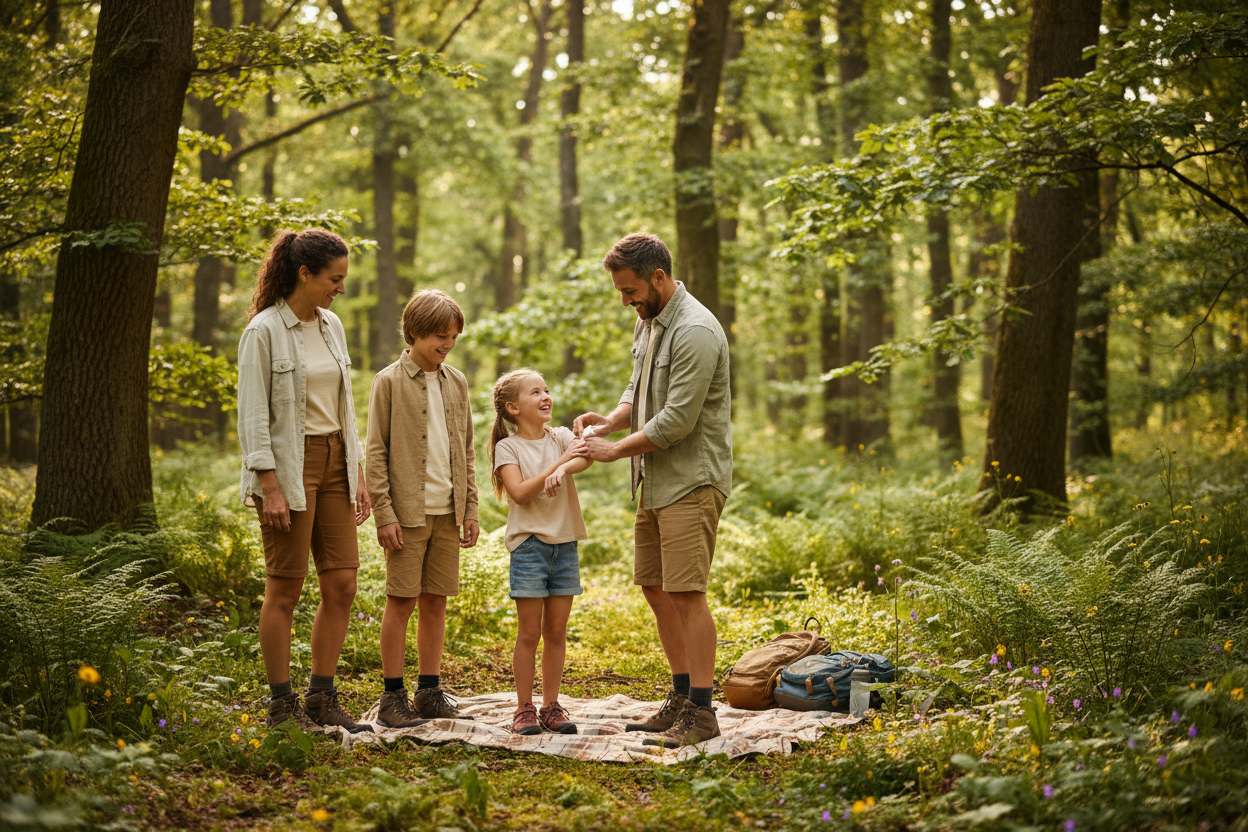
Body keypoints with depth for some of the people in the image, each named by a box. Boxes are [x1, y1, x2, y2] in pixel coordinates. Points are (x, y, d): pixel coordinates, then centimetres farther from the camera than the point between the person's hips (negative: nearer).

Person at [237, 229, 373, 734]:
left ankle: (322, 698, 15)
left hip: (334, 463, 7)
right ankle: (281, 705, 10)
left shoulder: (331, 326, 11)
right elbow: (253, 416, -13)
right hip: (288, 467, -7)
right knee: (285, 591, 0)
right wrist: (269, 487, -18)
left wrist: (358, 474, 12)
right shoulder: (265, 331, -10)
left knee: (341, 584, 4)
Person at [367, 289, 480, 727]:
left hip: (448, 510, 5)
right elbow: (376, 452, -6)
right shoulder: (389, 381, -4)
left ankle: (429, 692, 16)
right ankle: (392, 695, 6)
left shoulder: (456, 382, 11)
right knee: (402, 600, -2)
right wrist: (384, 514, -11)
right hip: (408, 510, -5)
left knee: (436, 600, 8)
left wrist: (471, 509, 10)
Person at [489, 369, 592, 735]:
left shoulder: (561, 437, 8)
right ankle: (524, 709, 7)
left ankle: (551, 706, 15)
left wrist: (564, 469, -33)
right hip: (529, 543, -4)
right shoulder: (509, 447, -3)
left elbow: (587, 455, -13)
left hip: (565, 543, 4)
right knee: (530, 632, -1)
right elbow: (519, 493, -15)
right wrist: (558, 461, -18)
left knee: (556, 631, 7)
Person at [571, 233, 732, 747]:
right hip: (655, 480, 10)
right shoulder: (648, 322, 12)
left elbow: (677, 420, -22)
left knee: (686, 591, -11)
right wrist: (611, 420, 1)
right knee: (654, 587, 13)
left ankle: (701, 713, -7)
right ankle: (681, 698, 23)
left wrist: (615, 449, -14)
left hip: (692, 481, -10)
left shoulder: (695, 332, -19)